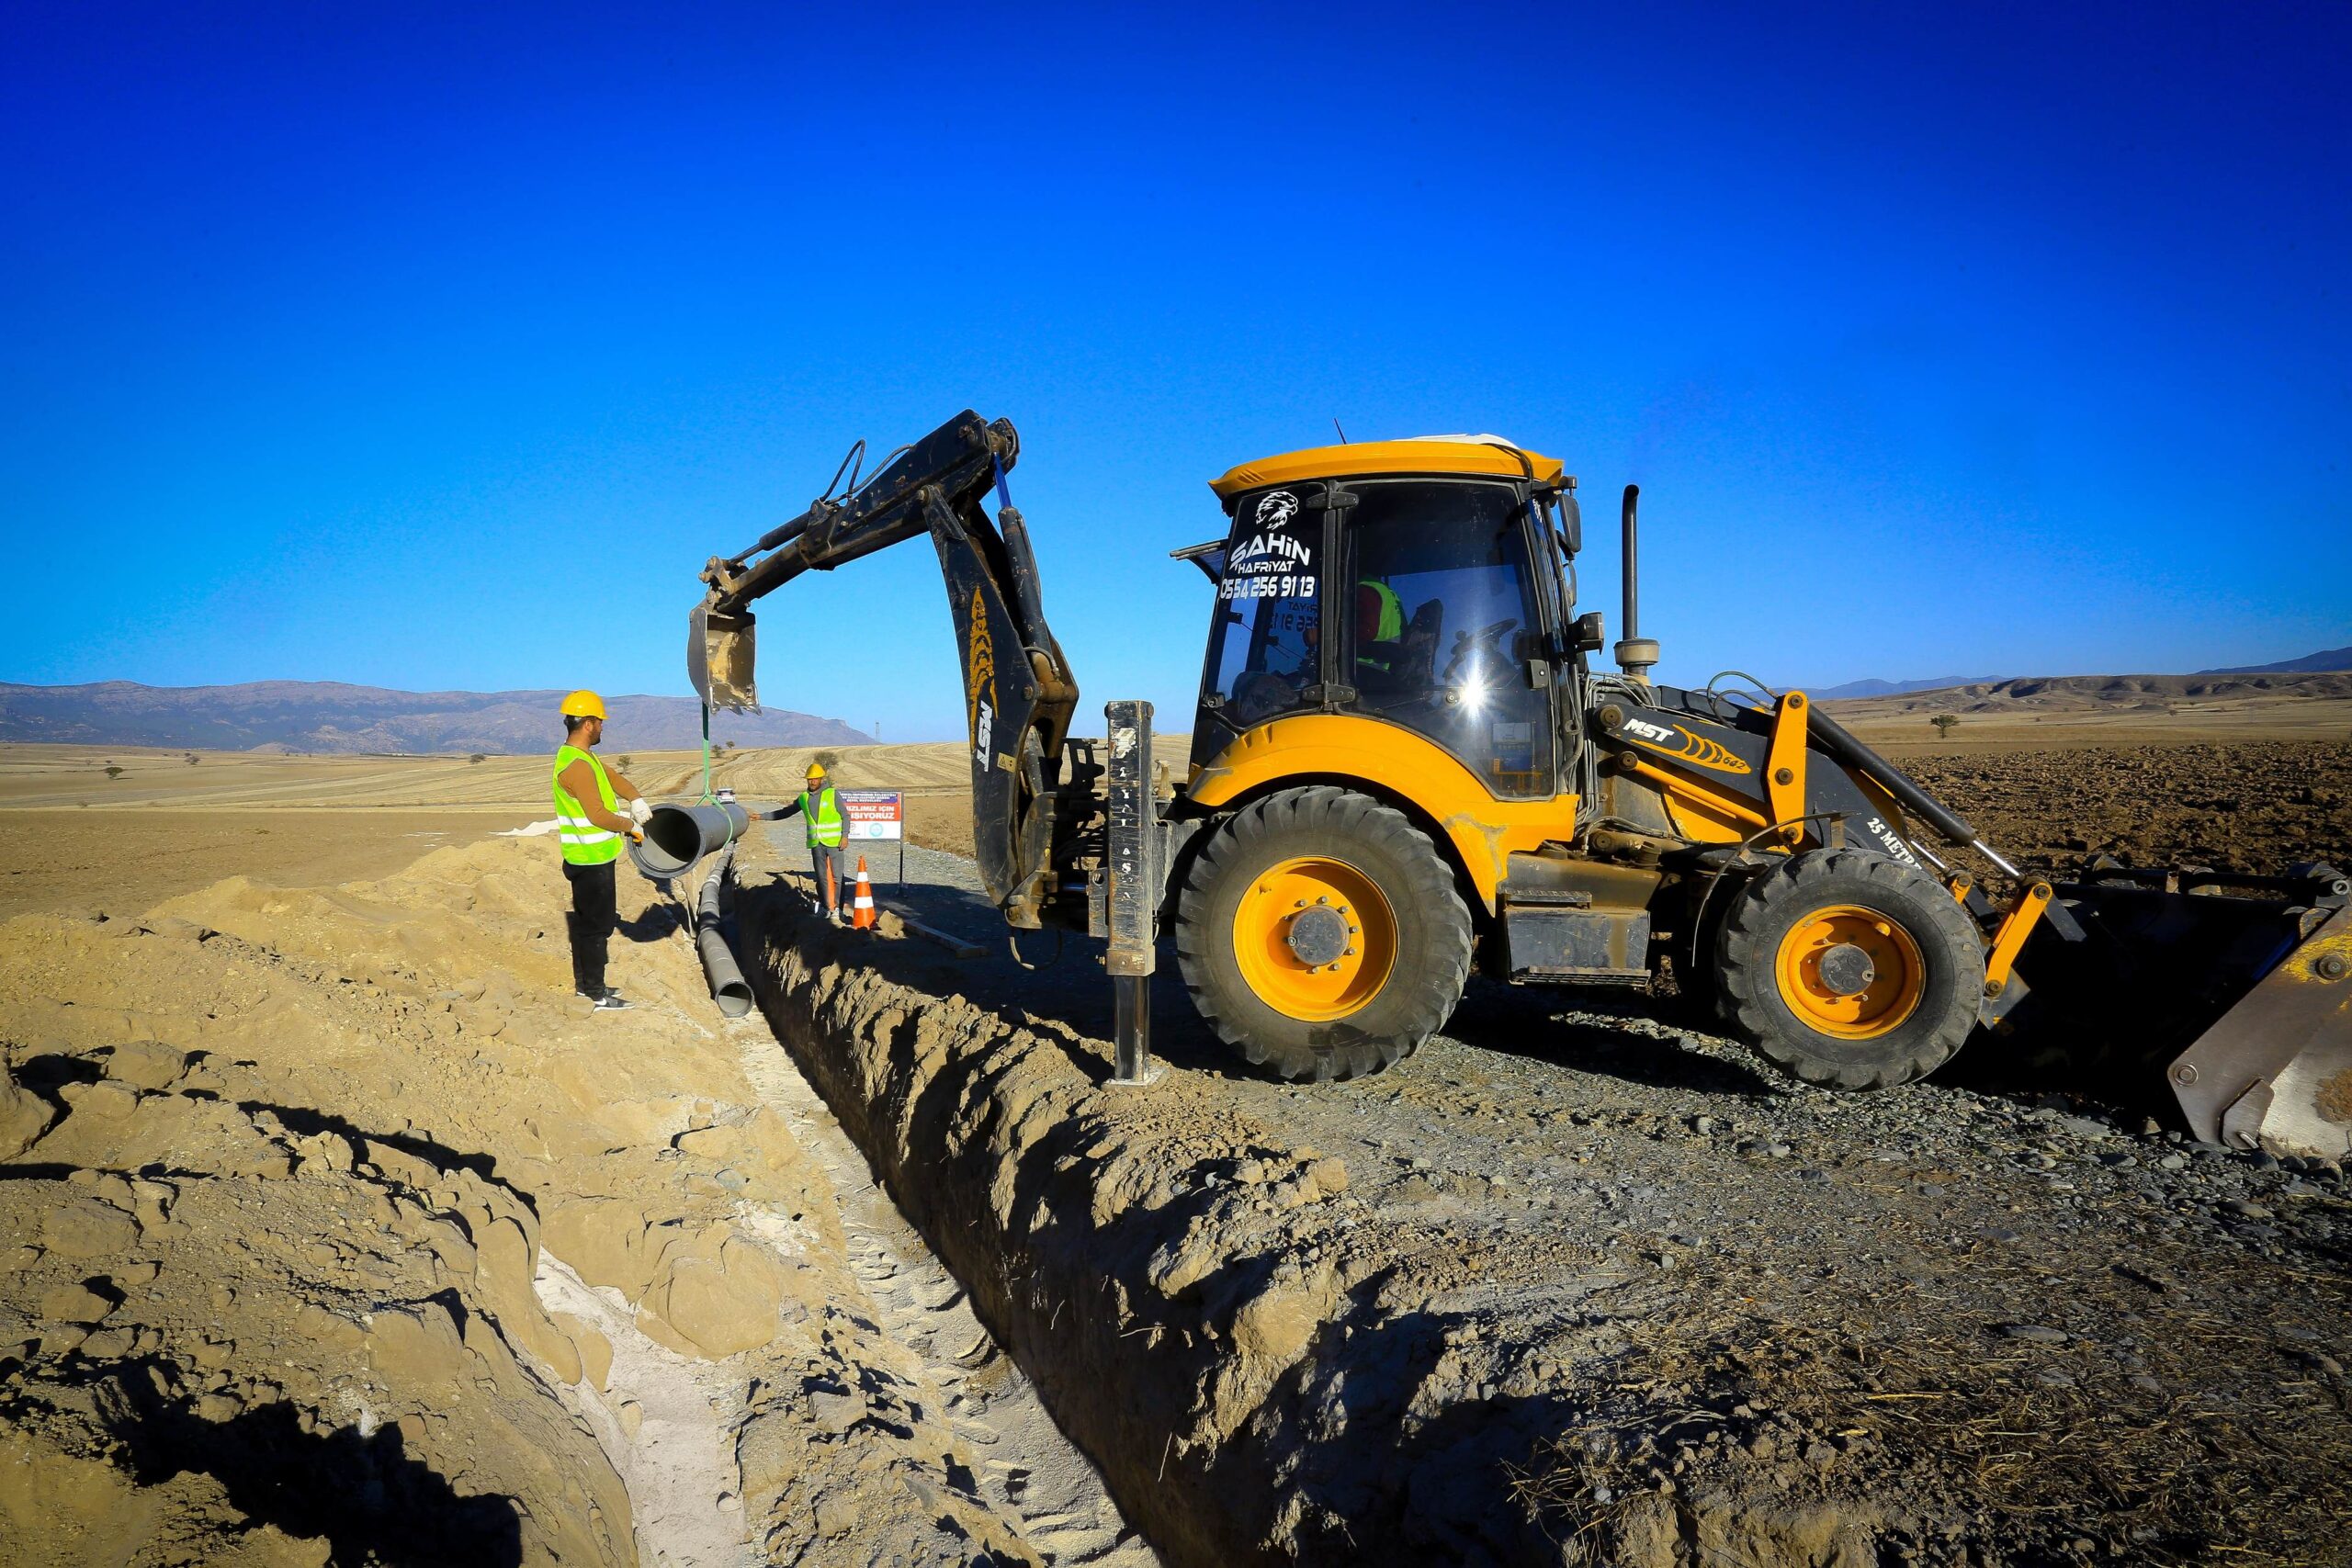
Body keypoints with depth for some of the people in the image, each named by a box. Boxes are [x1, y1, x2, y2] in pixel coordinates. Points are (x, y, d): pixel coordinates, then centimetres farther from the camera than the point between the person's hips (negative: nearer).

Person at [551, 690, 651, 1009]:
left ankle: (584, 983, 30)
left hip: (589, 858, 10)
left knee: (585, 921, 19)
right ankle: (596, 995, 3)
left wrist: (637, 800, -4)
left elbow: (612, 778, 14)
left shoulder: (585, 757, 11)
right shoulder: (576, 765, -22)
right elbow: (598, 815, -25)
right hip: (591, 860, -10)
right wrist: (631, 826, -10)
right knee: (596, 926, -3)